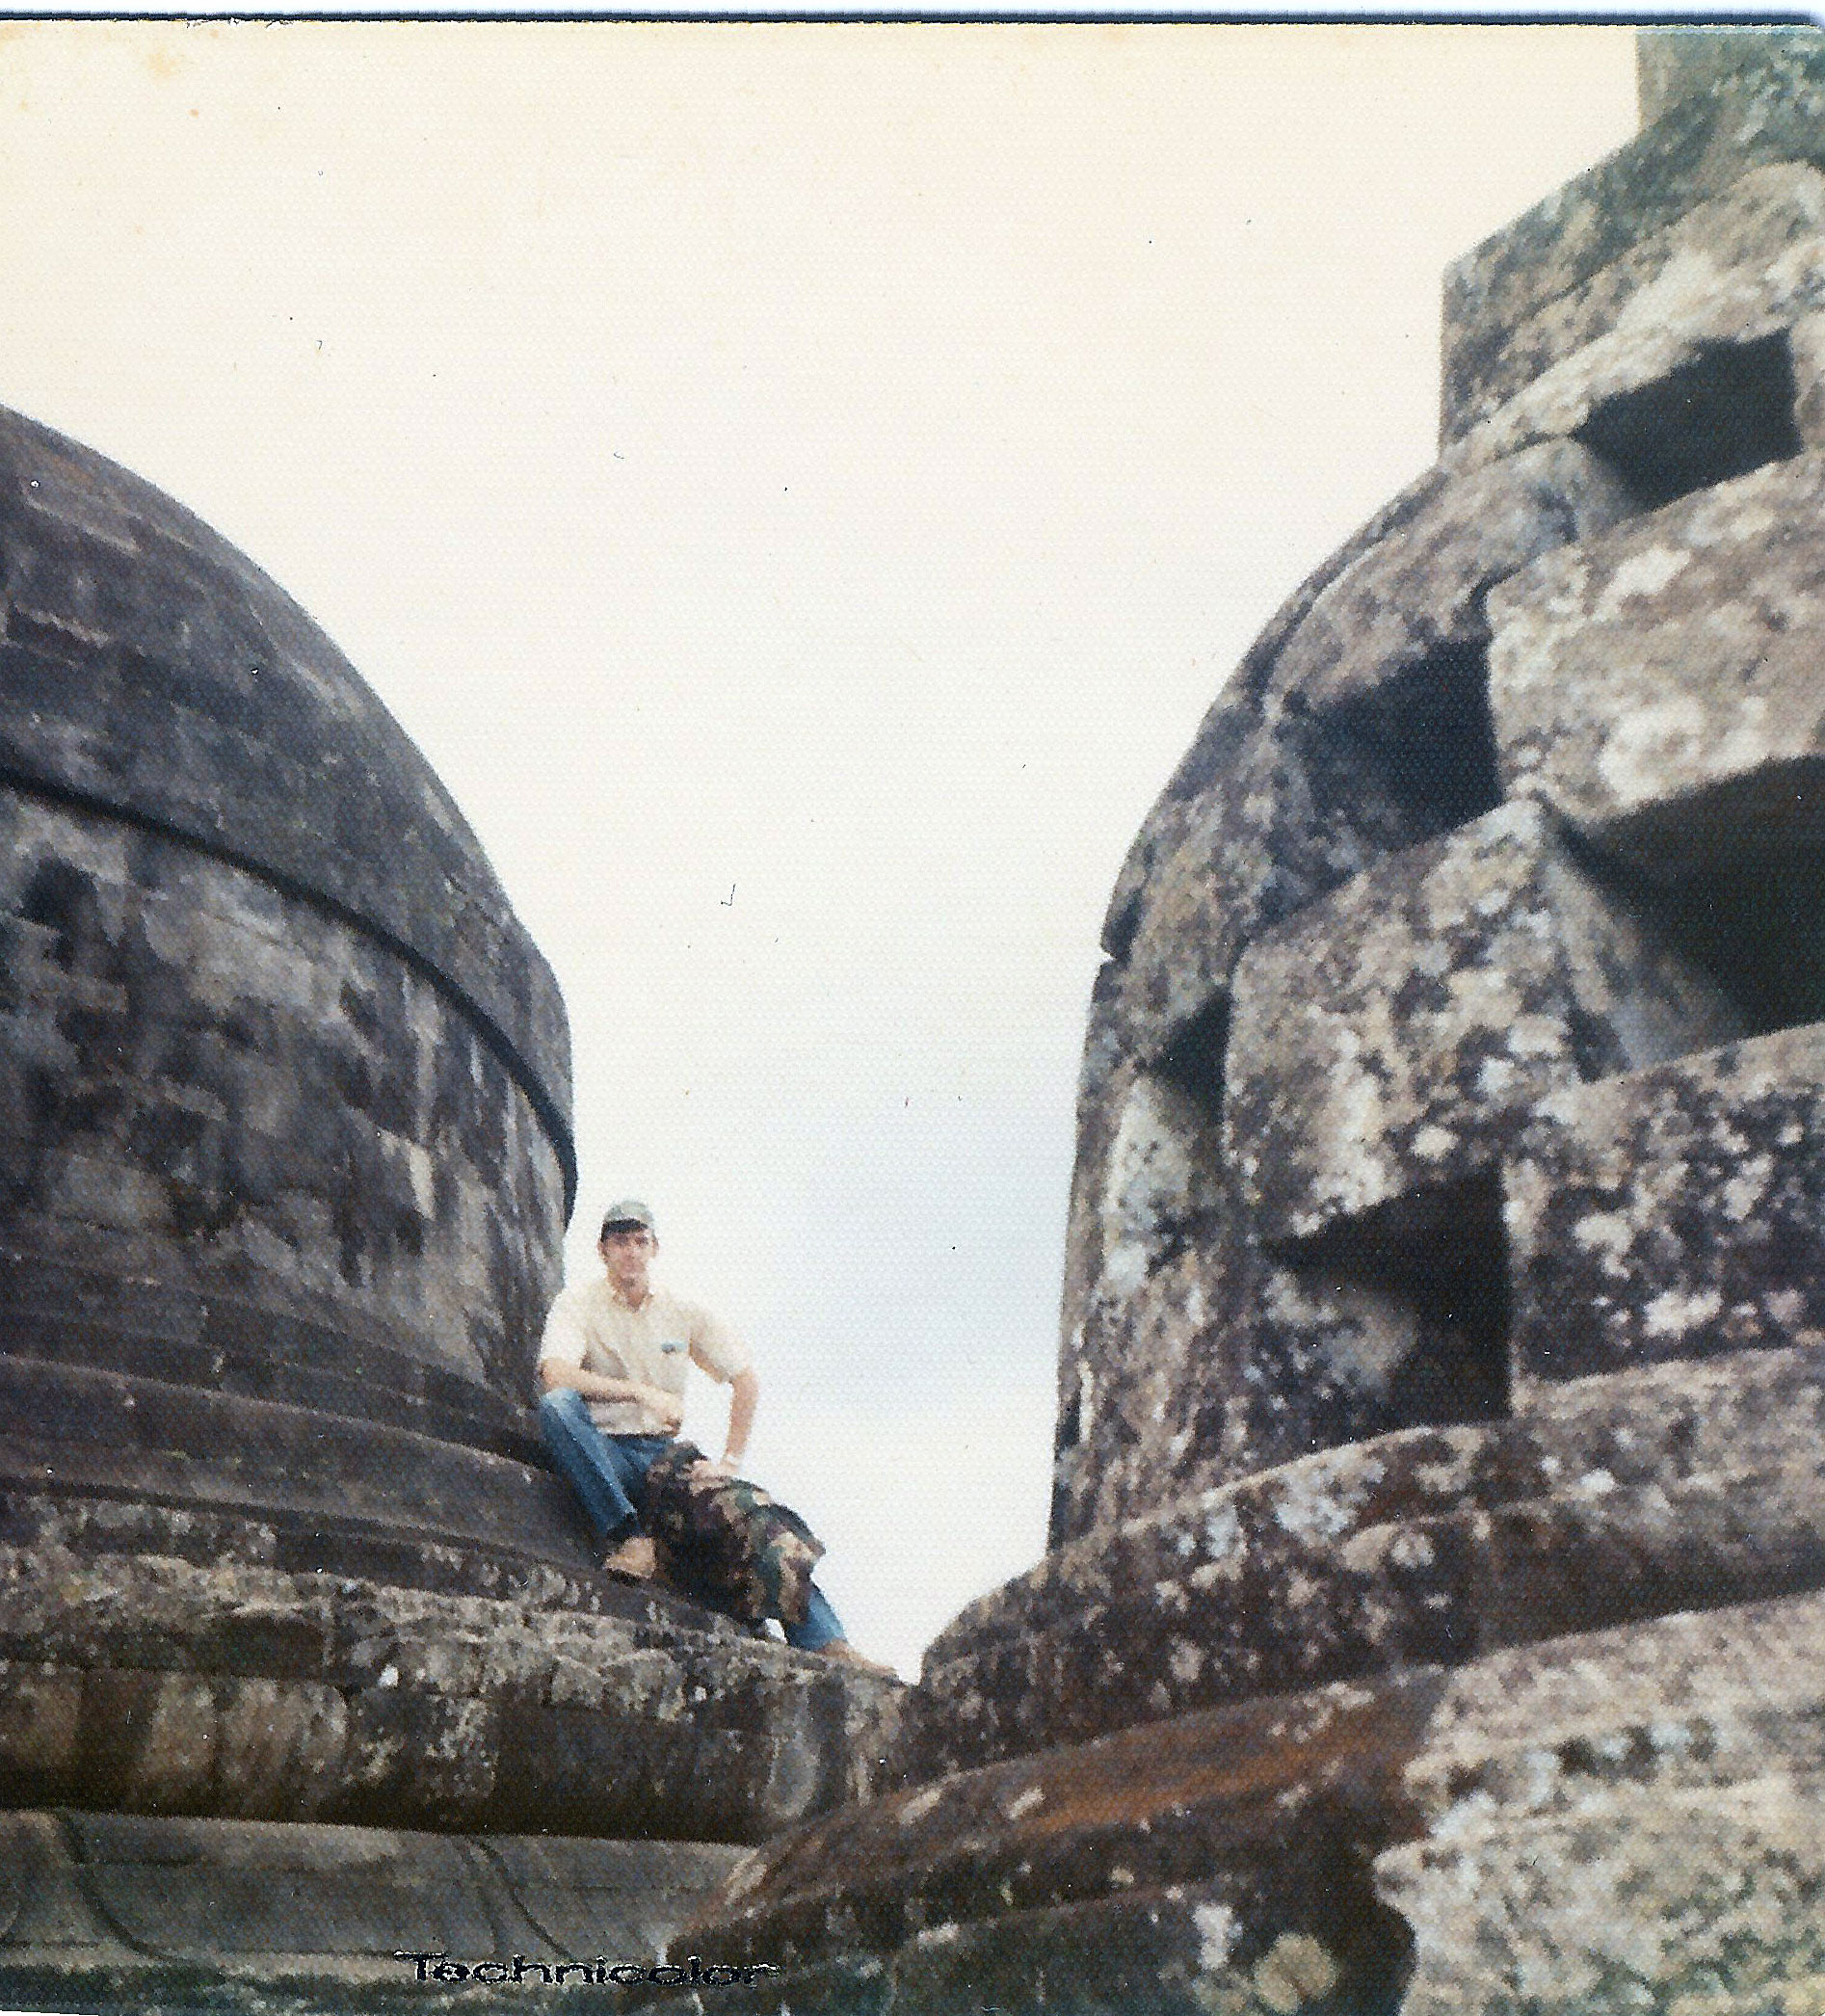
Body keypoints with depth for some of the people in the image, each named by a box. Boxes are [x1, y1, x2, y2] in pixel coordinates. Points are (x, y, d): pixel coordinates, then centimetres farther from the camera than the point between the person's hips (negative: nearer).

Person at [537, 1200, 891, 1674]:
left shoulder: (682, 1312, 8)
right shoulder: (579, 1303, -1)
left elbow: (745, 1381, 7)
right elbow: (555, 1373, -20)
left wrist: (729, 1461, -4)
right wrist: (642, 1393, -28)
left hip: (663, 1454, 3)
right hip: (604, 1453, -3)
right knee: (557, 1404, -34)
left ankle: (825, 1643, -23)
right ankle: (628, 1537, -35)